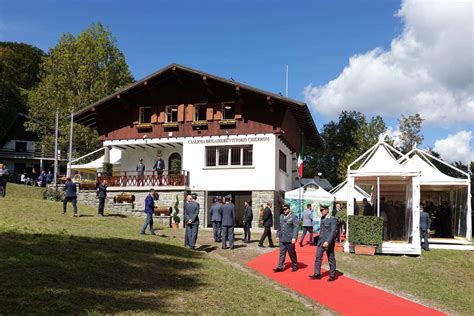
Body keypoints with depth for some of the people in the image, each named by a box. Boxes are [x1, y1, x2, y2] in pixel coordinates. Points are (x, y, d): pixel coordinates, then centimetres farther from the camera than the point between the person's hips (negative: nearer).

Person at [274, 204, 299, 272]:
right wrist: (278, 235, 17)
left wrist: (294, 238, -21)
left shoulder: (293, 217, -9)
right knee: (282, 253, 5)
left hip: (289, 239, -6)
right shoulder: (281, 216, 12)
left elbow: (296, 228, -15)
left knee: (292, 253, 7)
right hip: (282, 239, 6)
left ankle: (295, 266, 23)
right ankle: (280, 267, 7)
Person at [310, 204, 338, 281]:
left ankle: (332, 275, 17)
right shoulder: (322, 218, 10)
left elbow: (333, 232, -20)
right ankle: (317, 274, 4)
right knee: (318, 257, 0)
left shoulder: (332, 219, -13)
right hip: (321, 241, 7)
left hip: (329, 242, -7)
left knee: (331, 259, 5)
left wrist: (327, 242, -27)